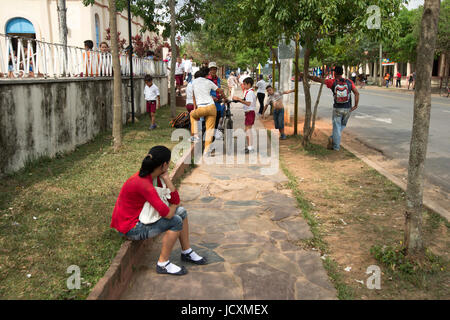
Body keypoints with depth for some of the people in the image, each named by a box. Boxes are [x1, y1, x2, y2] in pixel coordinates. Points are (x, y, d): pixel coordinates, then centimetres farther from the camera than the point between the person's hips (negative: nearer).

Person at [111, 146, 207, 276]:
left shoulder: (155, 177, -1)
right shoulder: (143, 183, -31)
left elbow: (175, 200, -1)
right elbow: (167, 214, -33)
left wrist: (166, 178, -12)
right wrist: (173, 206, -8)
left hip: (141, 217, 10)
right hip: (131, 228, -10)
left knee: (182, 212, 9)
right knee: (176, 221, -20)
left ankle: (187, 252, 25)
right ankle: (163, 264, -6)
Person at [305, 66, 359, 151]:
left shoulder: (332, 82, -7)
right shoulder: (349, 82, -1)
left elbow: (318, 79, -3)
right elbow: (357, 93, -7)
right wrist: (356, 105, -2)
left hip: (337, 109, -2)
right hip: (348, 109, 2)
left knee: (336, 127, 8)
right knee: (342, 126, 21)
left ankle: (336, 146, 9)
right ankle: (333, 139, 10)